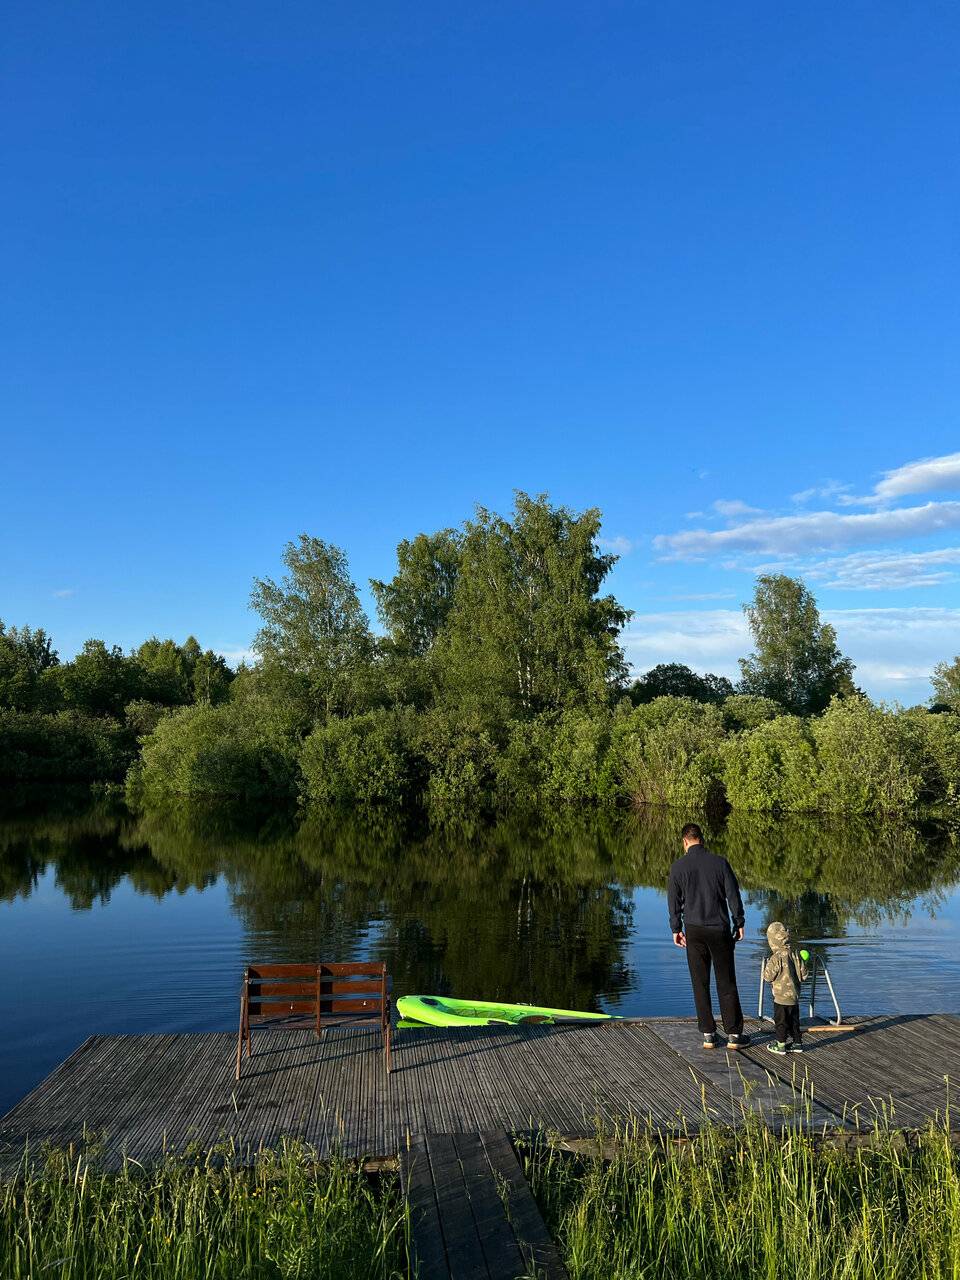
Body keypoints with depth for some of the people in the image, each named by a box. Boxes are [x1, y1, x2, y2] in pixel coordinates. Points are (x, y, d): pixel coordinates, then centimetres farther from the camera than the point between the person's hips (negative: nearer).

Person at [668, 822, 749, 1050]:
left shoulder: (678, 867, -5)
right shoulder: (720, 862, -5)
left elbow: (674, 901, 0)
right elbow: (733, 895, -2)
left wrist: (676, 929, 11)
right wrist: (739, 923, 9)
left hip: (694, 930, 0)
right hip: (719, 929, 0)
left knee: (700, 983, 8)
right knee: (726, 982, 9)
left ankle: (708, 1034, 10)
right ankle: (734, 1034, 12)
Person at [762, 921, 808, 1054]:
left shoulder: (776, 958, -20)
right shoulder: (795, 955, 0)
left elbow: (768, 977, -16)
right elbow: (804, 974, 4)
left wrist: (766, 967, 4)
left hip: (782, 997, -7)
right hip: (795, 996, 7)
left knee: (780, 1021, 5)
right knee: (794, 1020, 18)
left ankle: (780, 1045, 11)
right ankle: (796, 1043, 26)